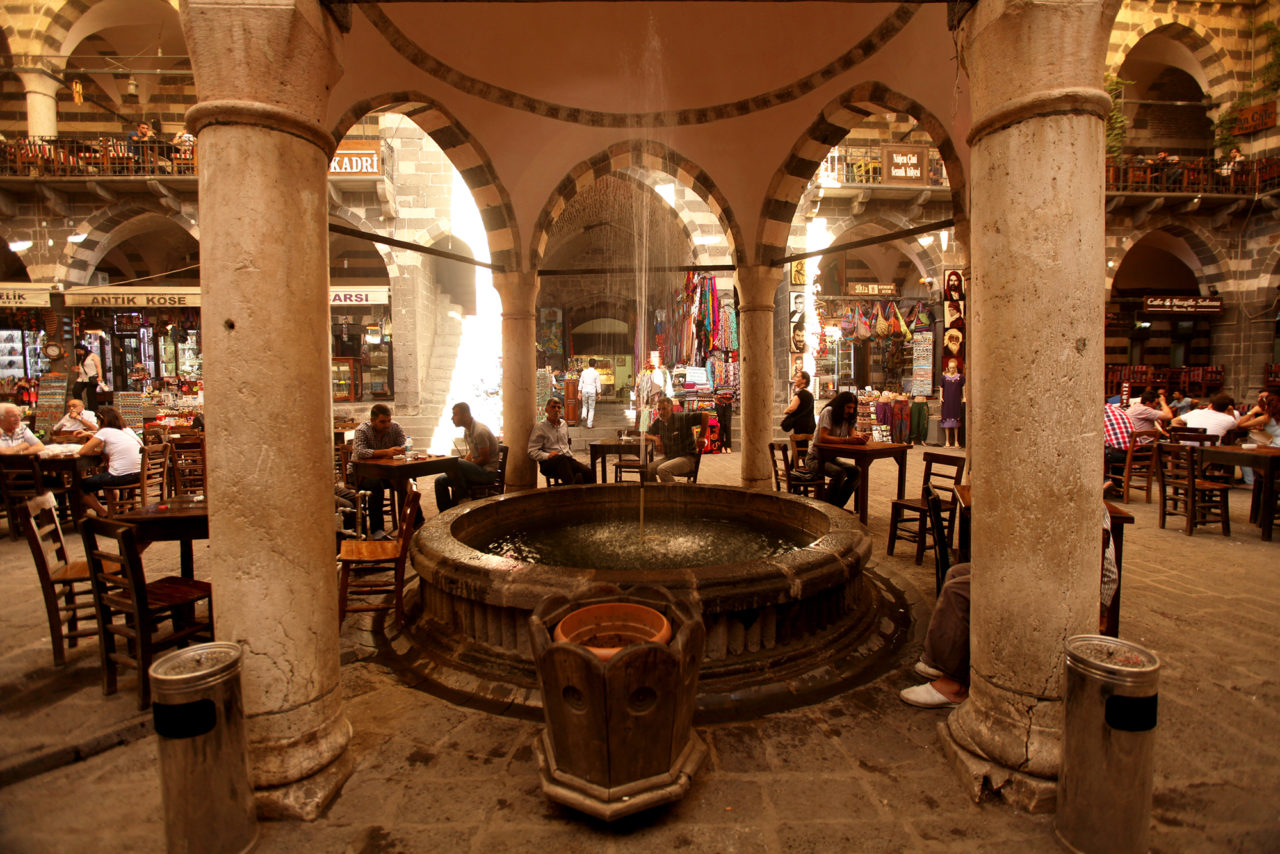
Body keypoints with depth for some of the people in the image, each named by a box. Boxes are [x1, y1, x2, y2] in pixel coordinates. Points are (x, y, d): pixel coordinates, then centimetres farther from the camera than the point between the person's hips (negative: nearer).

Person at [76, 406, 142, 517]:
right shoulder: (128, 430, 16)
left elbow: (82, 452, -6)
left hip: (121, 477, -8)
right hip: (139, 475, 8)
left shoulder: (105, 431, -3)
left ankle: (104, 515, 18)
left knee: (81, 485, 13)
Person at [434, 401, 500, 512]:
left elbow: (484, 459, -19)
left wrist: (458, 466, -13)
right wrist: (461, 466, 2)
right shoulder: (467, 430, 8)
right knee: (440, 481, 0)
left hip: (488, 472, -9)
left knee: (457, 465, -31)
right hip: (477, 470, 9)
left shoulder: (480, 431, -20)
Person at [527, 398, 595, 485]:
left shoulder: (564, 424, 24)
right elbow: (532, 452, -2)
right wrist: (548, 455, -18)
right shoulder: (539, 427, 5)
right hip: (549, 463, -5)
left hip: (568, 460, 5)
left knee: (589, 472, -27)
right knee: (562, 458, -42)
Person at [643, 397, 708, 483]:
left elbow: (704, 415, -12)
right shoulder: (658, 422, 6)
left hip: (687, 457, -6)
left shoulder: (682, 417, -11)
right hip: (668, 458, 6)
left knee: (662, 470, -32)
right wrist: (656, 439, -5)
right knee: (646, 470, -17)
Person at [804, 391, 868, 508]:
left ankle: (838, 506, -3)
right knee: (840, 473, -31)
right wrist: (847, 440, -35)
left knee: (856, 471, -13)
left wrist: (860, 436, -30)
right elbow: (823, 438, -29)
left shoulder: (848, 417, 6)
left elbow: (852, 433, -6)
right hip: (815, 458, -8)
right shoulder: (828, 412, -18)